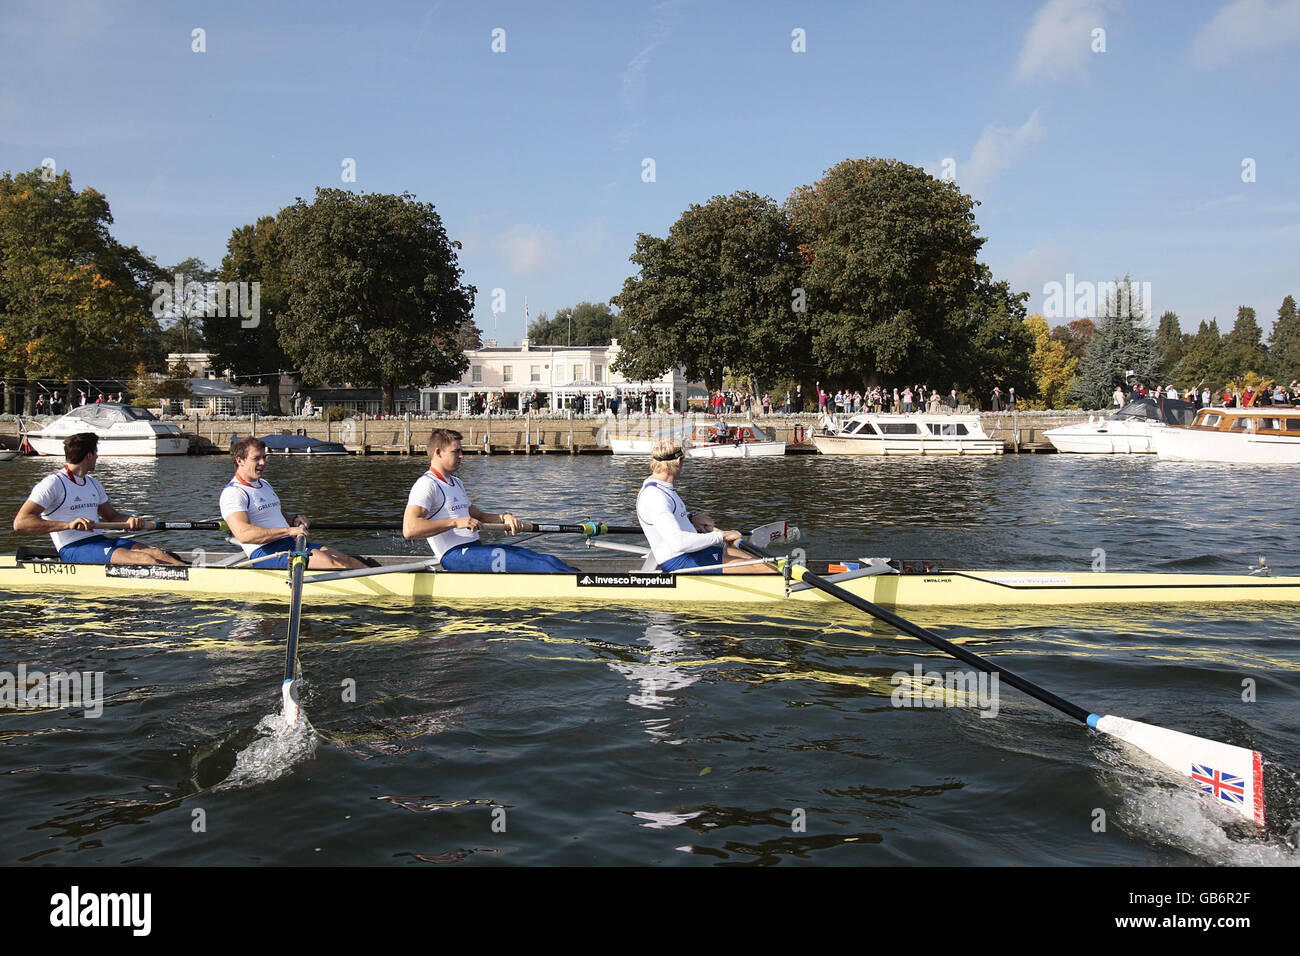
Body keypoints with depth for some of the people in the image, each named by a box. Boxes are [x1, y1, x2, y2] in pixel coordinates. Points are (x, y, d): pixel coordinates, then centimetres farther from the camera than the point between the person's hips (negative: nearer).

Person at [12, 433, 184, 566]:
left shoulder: (93, 484, 23)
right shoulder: (52, 483, -4)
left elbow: (112, 516, 28)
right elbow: (19, 523, -14)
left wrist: (129, 520, 1)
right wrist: (68, 524, -28)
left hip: (100, 540, 8)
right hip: (73, 550, -7)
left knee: (156, 553, -19)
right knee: (142, 558, -29)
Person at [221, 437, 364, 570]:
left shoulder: (264, 484, 23)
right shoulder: (233, 492, -8)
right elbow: (243, 534, -24)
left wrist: (294, 522, 11)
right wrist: (288, 531, -27)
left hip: (291, 543, 9)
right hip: (265, 552, -9)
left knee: (347, 560, -10)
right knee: (332, 563, -26)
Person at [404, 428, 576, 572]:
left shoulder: (456, 483, 25)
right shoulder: (426, 485, -7)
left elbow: (478, 516, 29)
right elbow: (409, 529, -21)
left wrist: (503, 517, 8)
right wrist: (455, 522, -25)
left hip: (475, 548, 9)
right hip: (455, 556, -9)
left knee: (546, 560, -7)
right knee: (537, 566, -24)